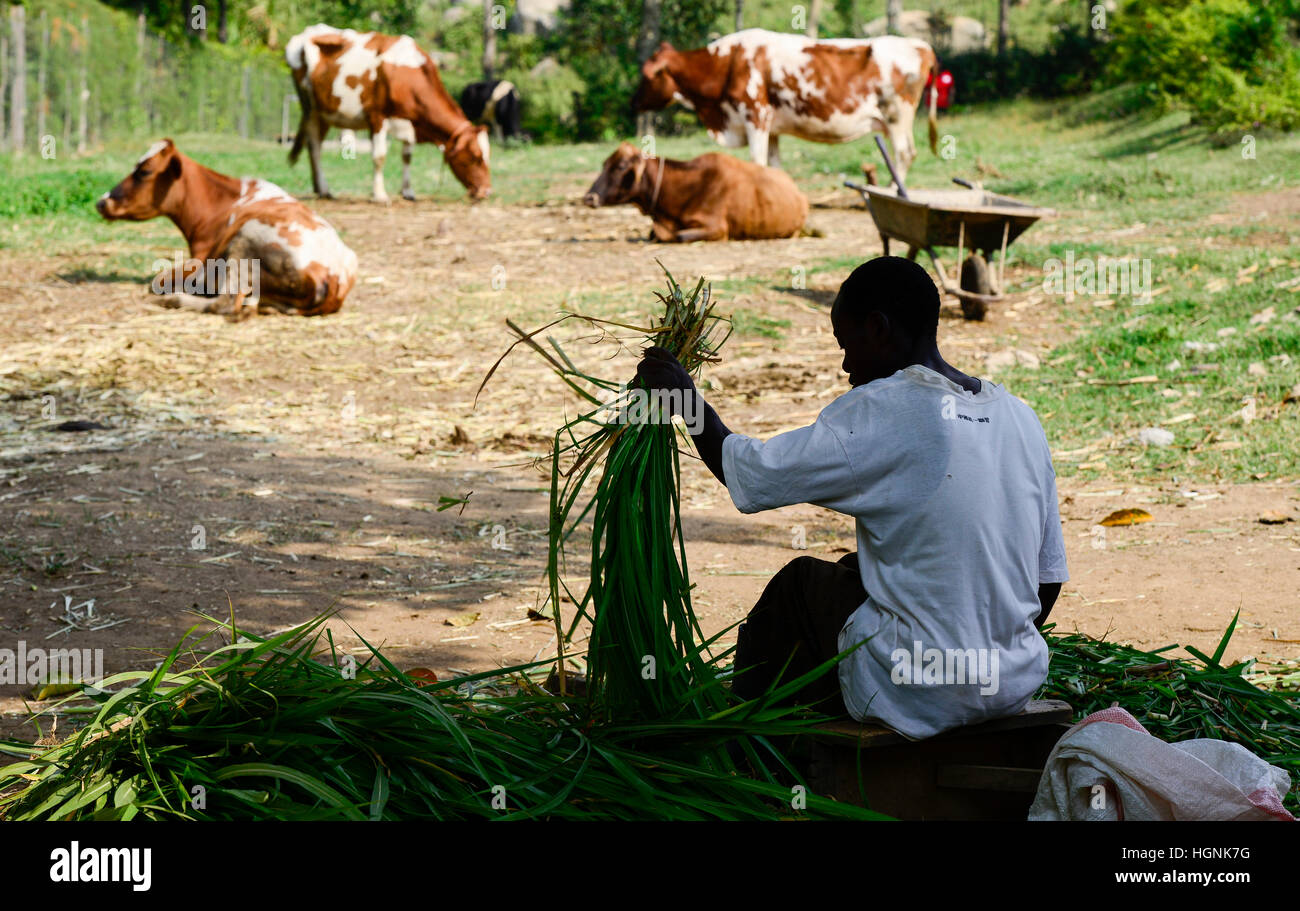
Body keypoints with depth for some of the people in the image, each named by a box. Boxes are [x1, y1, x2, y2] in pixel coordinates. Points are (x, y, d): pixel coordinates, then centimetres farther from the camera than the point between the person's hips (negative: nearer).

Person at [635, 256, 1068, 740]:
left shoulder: (880, 414, -14)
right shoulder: (1020, 417, 5)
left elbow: (749, 476, -8)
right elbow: (1048, 579, 8)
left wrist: (687, 396, 9)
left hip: (914, 697, -6)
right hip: (1018, 682, 6)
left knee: (799, 582, 20)